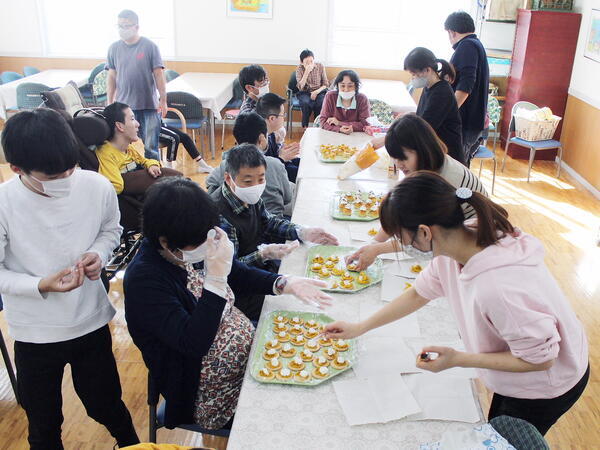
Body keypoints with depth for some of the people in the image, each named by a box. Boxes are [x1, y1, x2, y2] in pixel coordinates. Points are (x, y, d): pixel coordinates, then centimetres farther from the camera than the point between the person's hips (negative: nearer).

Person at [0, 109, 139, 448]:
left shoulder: (98, 187, -16)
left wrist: (99, 254, -15)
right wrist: (41, 285, -26)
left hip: (92, 322, 1)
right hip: (34, 334, -1)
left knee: (105, 406, 21)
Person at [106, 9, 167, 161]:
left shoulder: (150, 46, -3)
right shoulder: (114, 48, 7)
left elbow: (159, 74, -3)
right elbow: (111, 77, 11)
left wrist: (163, 100, -7)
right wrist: (109, 103, 10)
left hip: (149, 105, -3)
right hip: (124, 106, 3)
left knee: (150, 147, -1)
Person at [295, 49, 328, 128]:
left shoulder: (320, 66, -4)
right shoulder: (300, 69, -6)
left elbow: (325, 84, 1)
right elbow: (300, 87, -16)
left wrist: (317, 92, -17)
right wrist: (306, 72, -24)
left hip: (319, 91, 1)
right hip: (305, 93, 0)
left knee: (321, 103, -32)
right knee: (306, 103, -34)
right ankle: (305, 127, -17)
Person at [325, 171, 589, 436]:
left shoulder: (498, 287, -44)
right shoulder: (453, 246, -18)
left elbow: (539, 359, -30)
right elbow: (419, 293, -1)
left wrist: (457, 359, -26)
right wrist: (360, 328, 3)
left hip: (546, 386, -7)